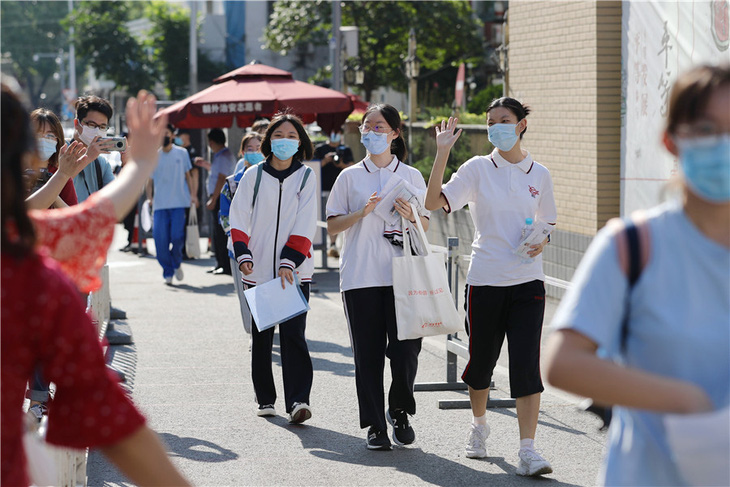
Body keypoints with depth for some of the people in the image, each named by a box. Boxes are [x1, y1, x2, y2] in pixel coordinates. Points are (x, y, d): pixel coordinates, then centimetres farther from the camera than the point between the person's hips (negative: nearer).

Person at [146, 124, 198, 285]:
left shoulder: (182, 153, 10)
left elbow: (188, 175, 15)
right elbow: (150, 180, 13)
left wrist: (193, 194, 5)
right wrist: (149, 198, -2)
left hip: (179, 202, -1)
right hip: (160, 204, 1)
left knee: (177, 236, -12)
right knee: (161, 240, -6)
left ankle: (176, 264, 16)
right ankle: (168, 273, 6)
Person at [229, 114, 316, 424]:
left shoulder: (305, 177, 4)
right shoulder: (253, 176, 6)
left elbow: (305, 224, -2)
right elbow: (239, 218, 4)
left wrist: (288, 261, -12)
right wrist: (243, 255, -11)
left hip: (294, 271, -2)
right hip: (258, 271, 2)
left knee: (293, 334, -12)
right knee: (261, 337, 7)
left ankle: (298, 400, -17)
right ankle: (265, 399, 18)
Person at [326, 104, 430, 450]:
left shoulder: (411, 176, 10)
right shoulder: (350, 177, 9)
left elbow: (426, 225, 13)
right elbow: (332, 226, 7)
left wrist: (411, 217, -9)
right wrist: (362, 212, -9)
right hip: (360, 276, 0)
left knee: (404, 350, -8)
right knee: (368, 353, 0)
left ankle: (400, 412, 16)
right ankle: (375, 425, 9)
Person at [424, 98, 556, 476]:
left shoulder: (539, 174, 7)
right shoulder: (478, 169, 0)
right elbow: (434, 202, -11)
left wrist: (541, 241, -3)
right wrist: (442, 152, -17)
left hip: (527, 281, 1)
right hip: (485, 280, 0)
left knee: (527, 364, -10)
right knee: (481, 360, 11)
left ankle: (527, 450, -11)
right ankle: (479, 426, 39)